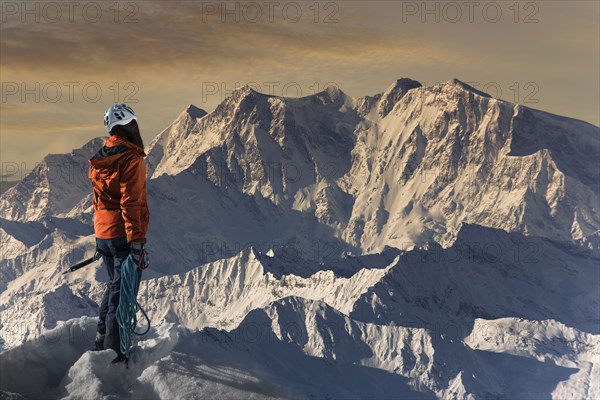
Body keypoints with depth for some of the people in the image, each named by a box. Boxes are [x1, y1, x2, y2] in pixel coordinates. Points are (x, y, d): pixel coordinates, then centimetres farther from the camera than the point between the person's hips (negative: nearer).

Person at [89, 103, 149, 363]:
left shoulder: (98, 161, 10)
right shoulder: (131, 159, -16)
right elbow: (130, 203, -21)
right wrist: (137, 242, -20)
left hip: (103, 235, 8)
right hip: (123, 235, -8)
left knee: (114, 284, 22)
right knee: (122, 291, -2)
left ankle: (102, 342, 29)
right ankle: (114, 353, 1)